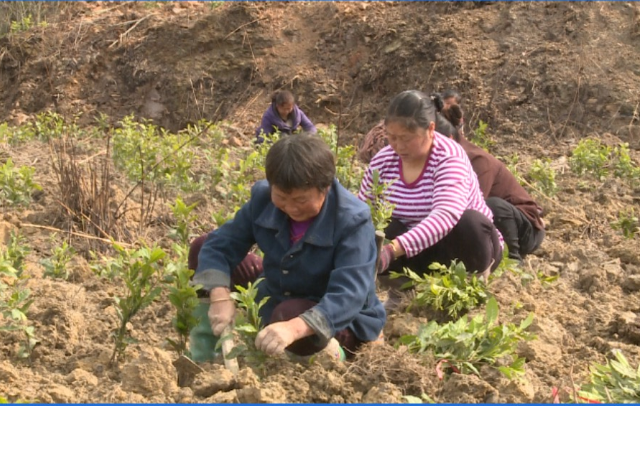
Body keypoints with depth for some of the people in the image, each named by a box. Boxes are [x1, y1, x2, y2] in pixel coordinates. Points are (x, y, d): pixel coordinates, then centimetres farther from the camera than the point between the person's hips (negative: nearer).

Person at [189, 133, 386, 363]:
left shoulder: (353, 220, -30)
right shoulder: (263, 198, -15)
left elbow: (349, 295, -39)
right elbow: (219, 245, -11)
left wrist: (294, 328, -56)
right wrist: (220, 297, -31)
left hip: (344, 319, -6)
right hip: (276, 298, 6)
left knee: (290, 315, -41)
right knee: (201, 248, -1)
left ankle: (328, 351, -7)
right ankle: (205, 353, -2)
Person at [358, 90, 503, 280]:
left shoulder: (450, 157, -25)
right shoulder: (382, 161, -7)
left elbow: (445, 216, -41)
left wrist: (393, 250, -54)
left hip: (460, 244, -4)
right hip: (422, 251, 4)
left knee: (469, 222, -37)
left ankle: (476, 278, -10)